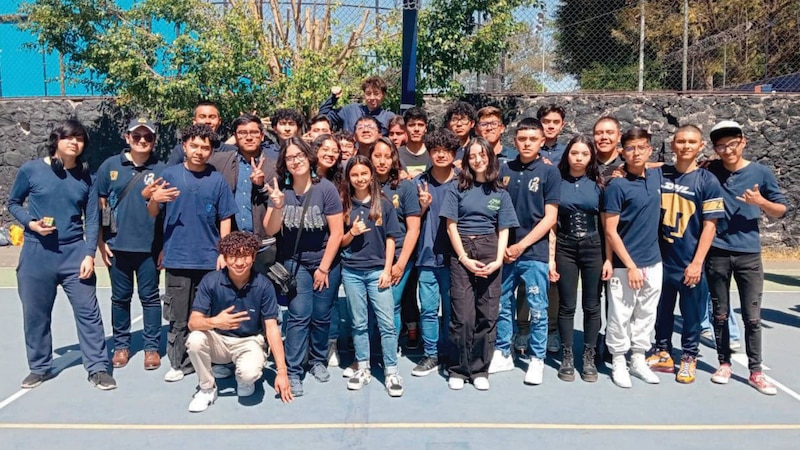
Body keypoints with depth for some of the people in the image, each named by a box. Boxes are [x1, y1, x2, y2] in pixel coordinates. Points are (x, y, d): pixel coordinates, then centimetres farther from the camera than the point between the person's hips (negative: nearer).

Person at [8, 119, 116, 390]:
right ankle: (39, 368, 29)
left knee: (88, 312, 0)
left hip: (75, 254, 0)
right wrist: (31, 223, -10)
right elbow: (13, 203, 9)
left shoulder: (86, 177, 1)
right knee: (35, 314, 10)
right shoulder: (30, 170, -3)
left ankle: (97, 368, 10)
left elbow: (92, 219, 2)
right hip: (37, 255, 0)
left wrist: (89, 254, -7)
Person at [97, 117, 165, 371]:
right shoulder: (110, 166, 2)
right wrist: (101, 242, 2)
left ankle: (152, 346, 18)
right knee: (120, 297, 13)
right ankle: (121, 345, 27)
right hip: (118, 245, 2)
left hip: (150, 246, -2)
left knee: (150, 297, 8)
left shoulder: (161, 170, -2)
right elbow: (99, 206, 6)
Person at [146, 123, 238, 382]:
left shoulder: (217, 180, 3)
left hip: (209, 259, 0)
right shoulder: (170, 175, 2)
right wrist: (154, 199, -18)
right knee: (178, 316, 6)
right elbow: (152, 214, 4)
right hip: (177, 258, 0)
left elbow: (225, 219, 4)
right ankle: (179, 363, 19)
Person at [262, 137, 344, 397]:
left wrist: (324, 268, -9)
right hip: (294, 262, 1)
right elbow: (270, 231, -8)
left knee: (321, 316, 6)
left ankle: (318, 361, 28)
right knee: (299, 315, -7)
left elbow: (337, 232, -12)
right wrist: (278, 207, -28)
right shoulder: (281, 190, -6)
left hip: (326, 262, -1)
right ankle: (294, 372, 2)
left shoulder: (325, 188, -14)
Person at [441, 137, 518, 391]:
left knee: (487, 315, 2)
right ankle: (459, 369, 10)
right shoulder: (457, 188, 5)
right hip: (461, 253, -2)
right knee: (463, 316, -4)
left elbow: (503, 231, 7)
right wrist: (465, 258, -8)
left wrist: (498, 260, -7)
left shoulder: (500, 193, 10)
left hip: (490, 254, 2)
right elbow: (451, 226, 0)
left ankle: (479, 370, 14)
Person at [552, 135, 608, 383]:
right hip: (565, 249, -1)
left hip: (593, 249, 1)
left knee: (591, 306, 6)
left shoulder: (597, 185, 3)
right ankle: (567, 357, 15)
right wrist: (550, 257, -4)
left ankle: (589, 358, 18)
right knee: (567, 306, 4)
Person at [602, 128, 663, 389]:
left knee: (646, 315, 14)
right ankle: (618, 363, 19)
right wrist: (631, 266, -16)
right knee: (620, 316, 4)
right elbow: (610, 231, -14)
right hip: (625, 265, -6)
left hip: (653, 262, 6)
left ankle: (638, 360, 29)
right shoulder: (617, 186, -13)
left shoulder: (657, 176, 3)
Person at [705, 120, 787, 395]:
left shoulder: (761, 173, 0)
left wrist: (760, 202, -14)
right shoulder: (710, 172, 0)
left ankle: (755, 372, 14)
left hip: (749, 254, 0)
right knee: (720, 314, 9)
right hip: (717, 254, 1)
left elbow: (781, 211, 5)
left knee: (752, 317, 3)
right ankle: (724, 363, 23)